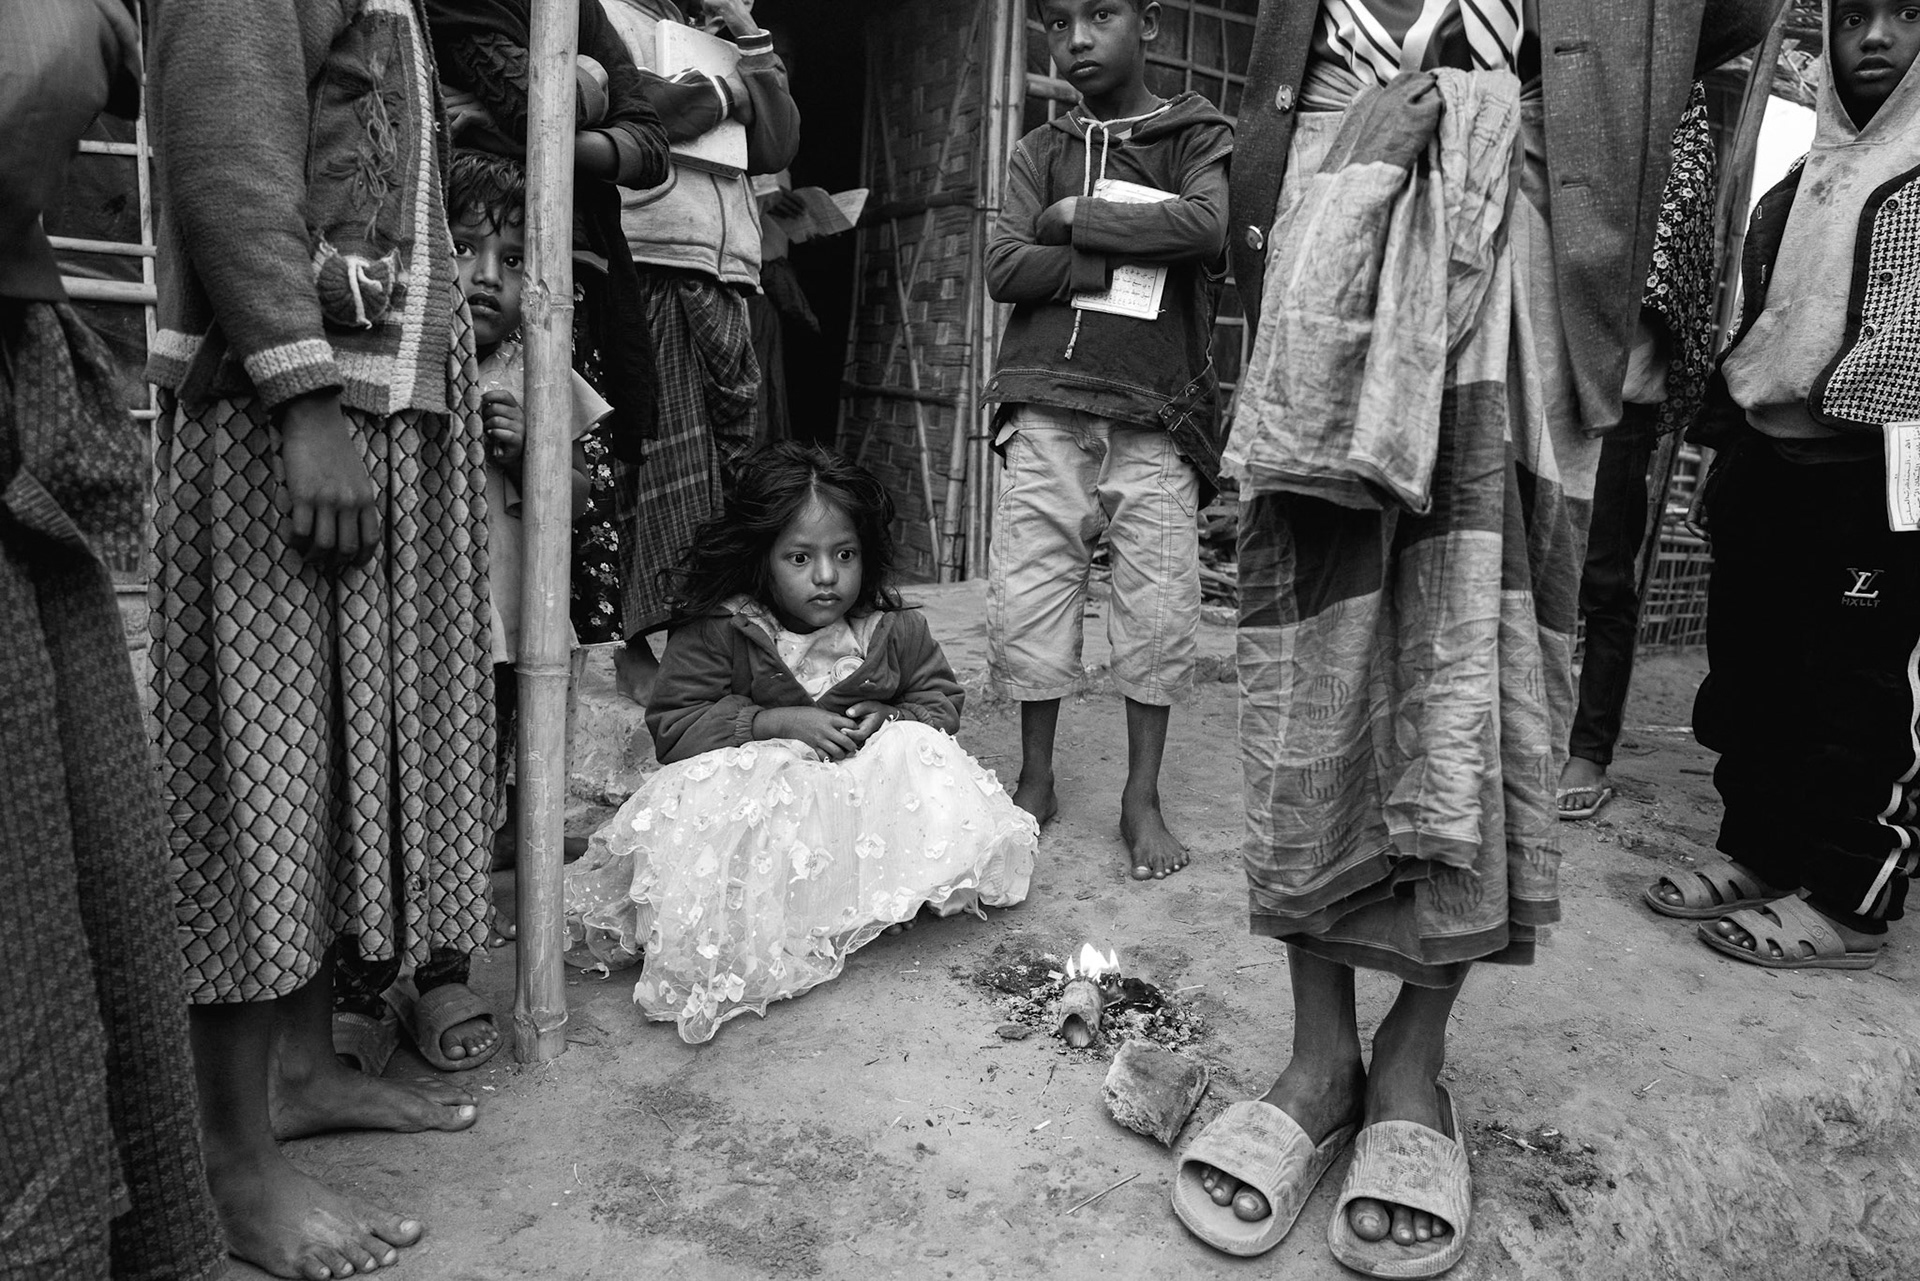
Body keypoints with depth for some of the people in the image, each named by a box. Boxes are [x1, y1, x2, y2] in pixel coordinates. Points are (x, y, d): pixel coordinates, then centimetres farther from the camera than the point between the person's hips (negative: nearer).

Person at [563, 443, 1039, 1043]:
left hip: (872, 780, 3)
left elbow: (940, 702, 9)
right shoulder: (718, 633, -9)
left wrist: (888, 721, -15)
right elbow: (673, 727, -12)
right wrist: (777, 722, -21)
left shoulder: (895, 629, 0)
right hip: (756, 786, -2)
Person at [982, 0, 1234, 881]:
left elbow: (1207, 228, -13)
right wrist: (1135, 254, -8)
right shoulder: (1040, 151, 14)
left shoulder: (1200, 138, 9)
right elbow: (1004, 268, -2)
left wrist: (1077, 221, -7)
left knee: (1159, 607, -3)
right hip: (1046, 414, 2)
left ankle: (1142, 799, 11)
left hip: (1154, 419, -1)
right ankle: (1035, 782, 17)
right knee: (1026, 598, 0)